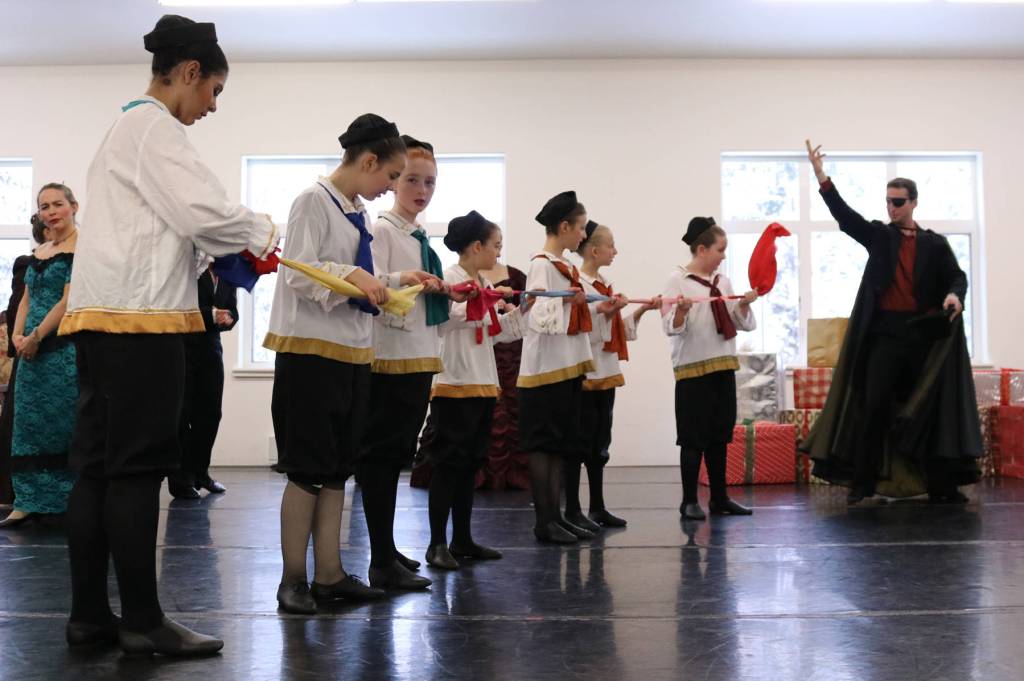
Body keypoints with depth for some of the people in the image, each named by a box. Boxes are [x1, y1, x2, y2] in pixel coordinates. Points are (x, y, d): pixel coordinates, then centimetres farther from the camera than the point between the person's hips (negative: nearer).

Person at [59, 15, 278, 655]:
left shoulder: (124, 128, 25)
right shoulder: (153, 125, -6)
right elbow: (202, 210, -16)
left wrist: (232, 245, 16)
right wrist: (261, 232, 2)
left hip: (102, 316, 10)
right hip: (137, 317, -10)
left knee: (99, 467, 8)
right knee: (137, 468, -6)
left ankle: (89, 614, 14)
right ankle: (143, 620, 0)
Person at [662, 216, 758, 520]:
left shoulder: (723, 281, 12)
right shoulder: (678, 279, -6)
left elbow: (742, 324, 16)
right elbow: (671, 327, -11)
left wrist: (744, 304, -3)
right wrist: (681, 311, -30)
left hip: (723, 366, 6)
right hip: (692, 368, -6)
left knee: (719, 436, 11)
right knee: (694, 438, -2)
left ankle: (719, 497, 19)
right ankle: (689, 501, 6)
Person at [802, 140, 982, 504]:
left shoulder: (935, 243, 9)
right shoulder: (878, 236, 8)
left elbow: (957, 276, 4)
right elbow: (844, 215, -4)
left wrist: (954, 296, -21)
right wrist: (821, 176, -18)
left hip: (923, 333, 1)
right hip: (885, 331, -1)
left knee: (930, 408, 4)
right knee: (874, 407, -3)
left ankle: (940, 484, 11)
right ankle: (863, 480, 2)